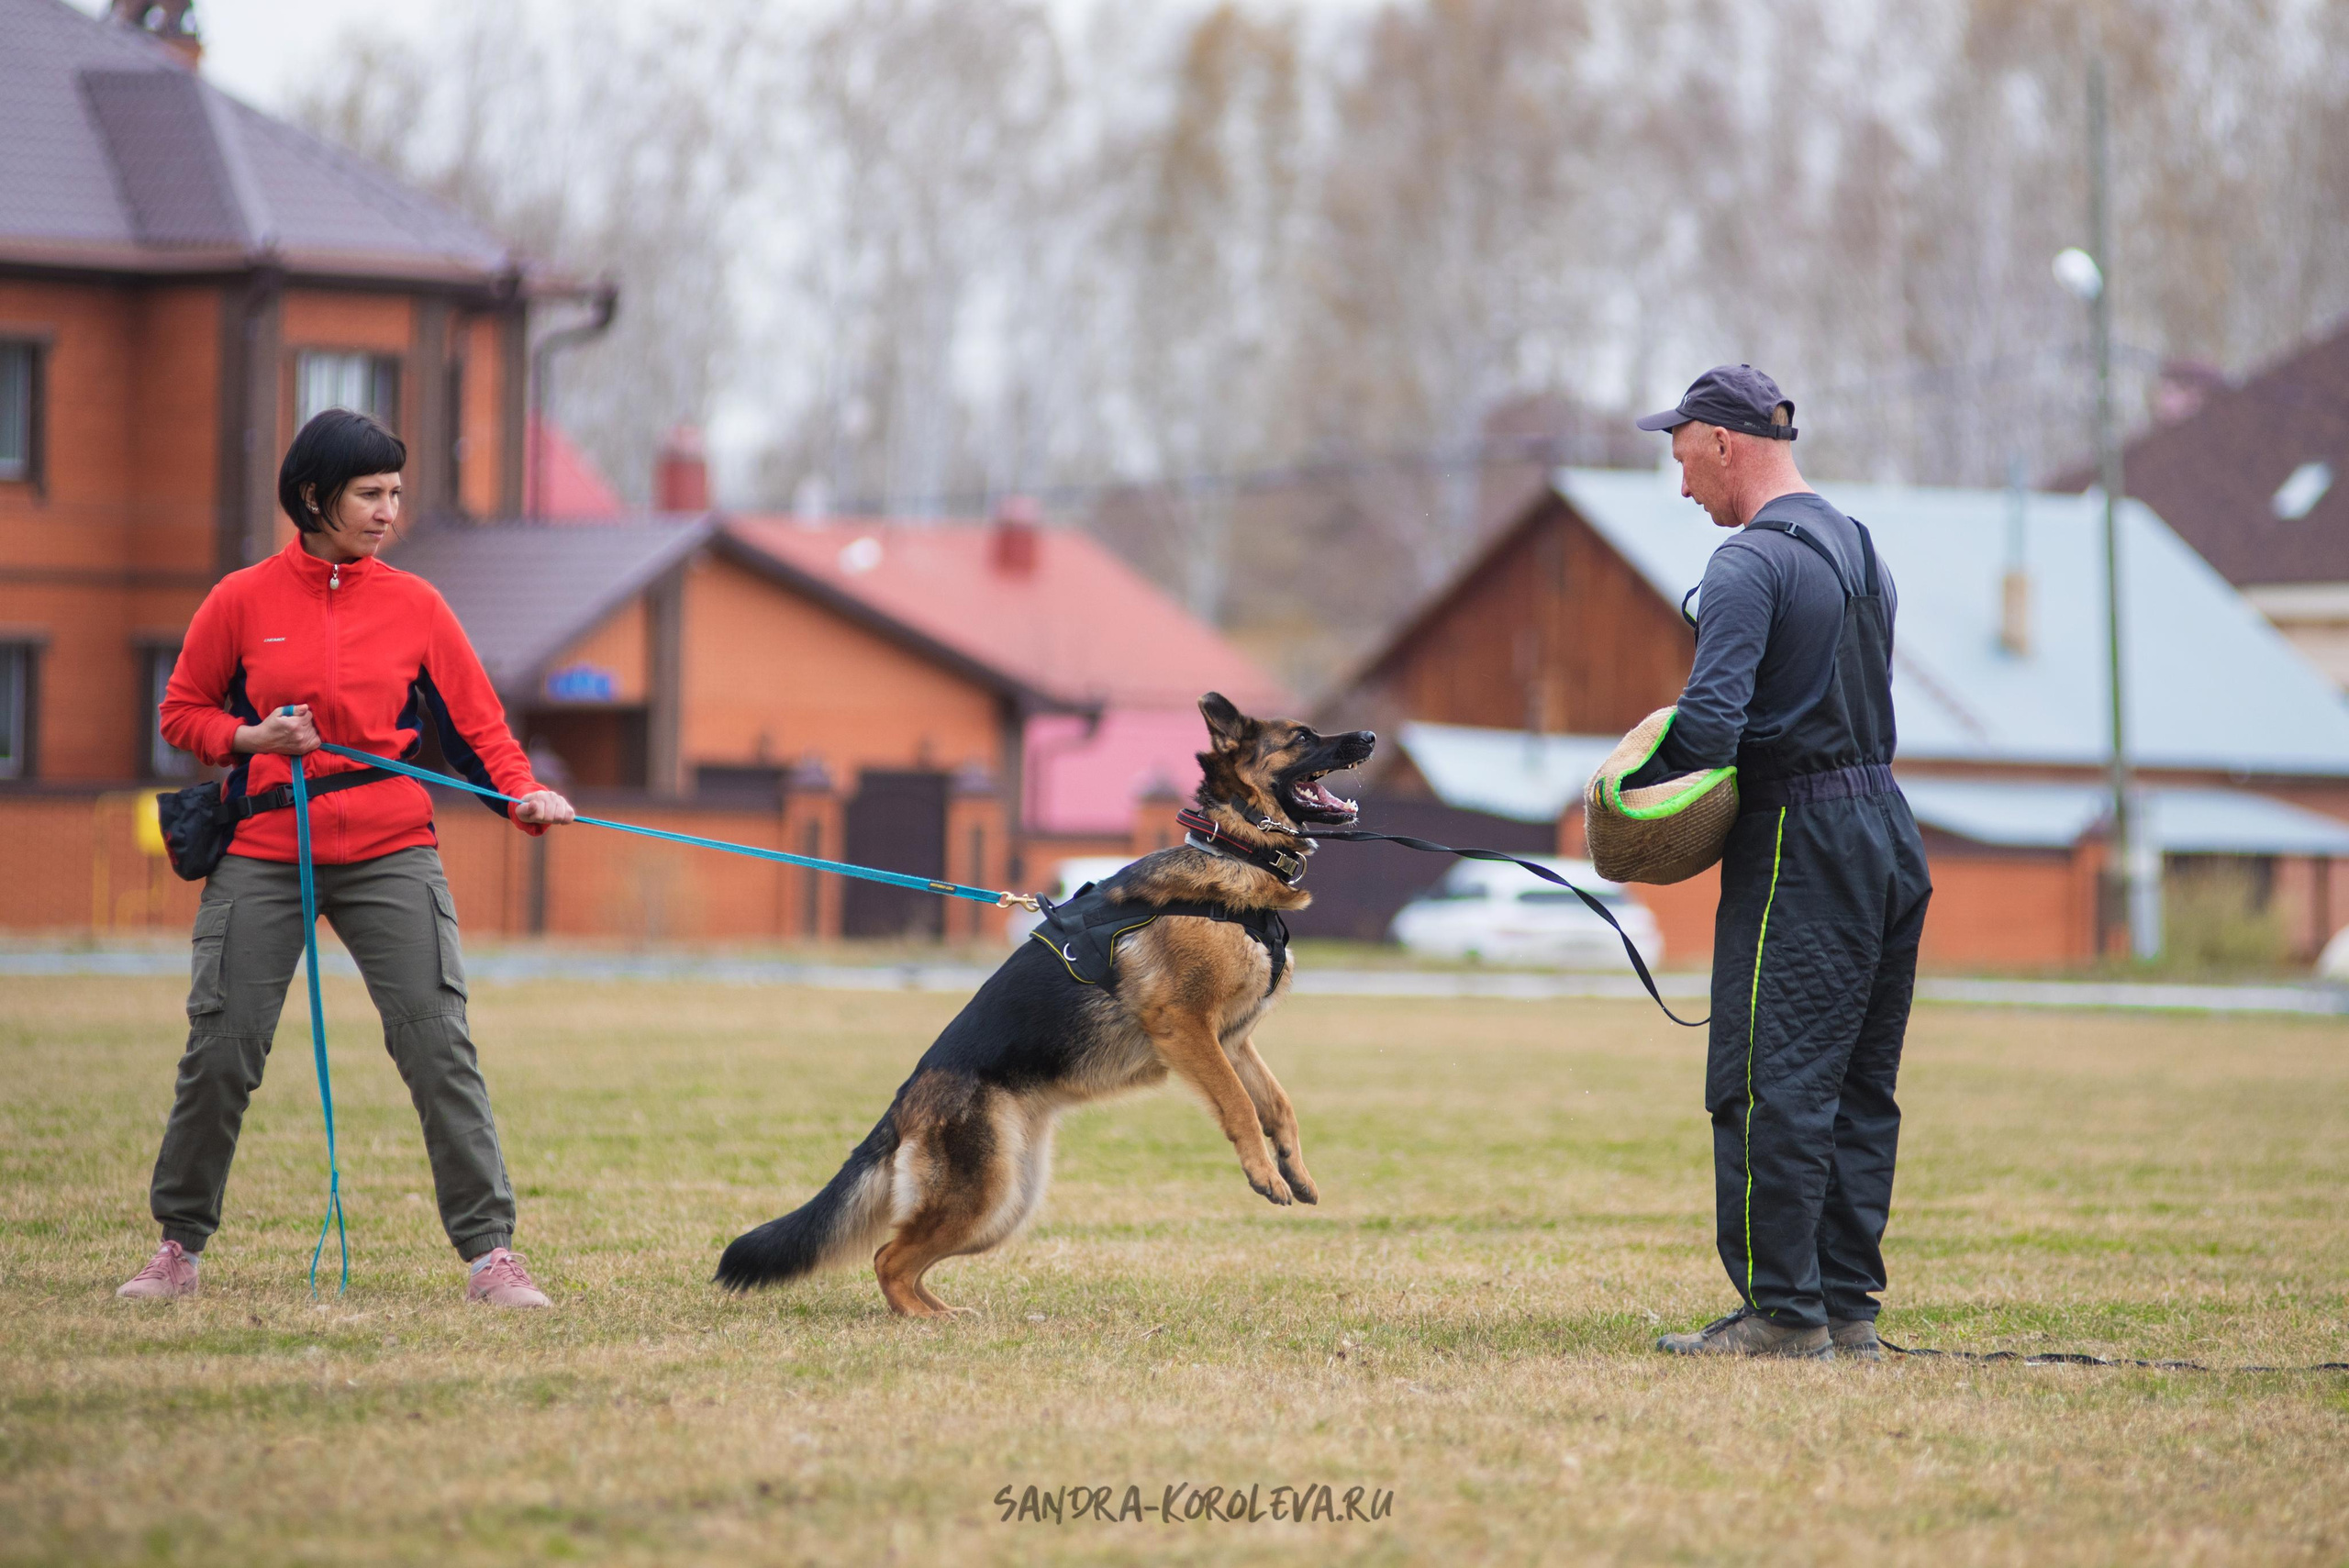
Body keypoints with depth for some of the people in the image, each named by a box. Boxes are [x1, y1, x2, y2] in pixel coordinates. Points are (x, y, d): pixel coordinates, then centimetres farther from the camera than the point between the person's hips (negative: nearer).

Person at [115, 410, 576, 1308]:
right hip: (263, 854, 0)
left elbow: (476, 723, 4)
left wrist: (522, 793, -14)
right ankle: (179, 1245, 16)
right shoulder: (242, 602, 1)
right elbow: (182, 712, 10)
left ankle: (488, 1252, -6)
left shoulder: (415, 605, 4)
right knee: (220, 1050, -1)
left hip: (390, 855, 0)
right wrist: (251, 739, -9)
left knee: (439, 1047, -9)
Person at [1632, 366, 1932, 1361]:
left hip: (1801, 846, -9)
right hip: (1890, 831, 9)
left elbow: (1710, 720, -21)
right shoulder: (1860, 549, 16)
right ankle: (1848, 1308, 13)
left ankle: (1784, 1311, -8)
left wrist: (1637, 811, -6)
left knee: (1770, 1085, -7)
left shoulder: (1750, 564, -13)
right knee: (1859, 1088, 11)